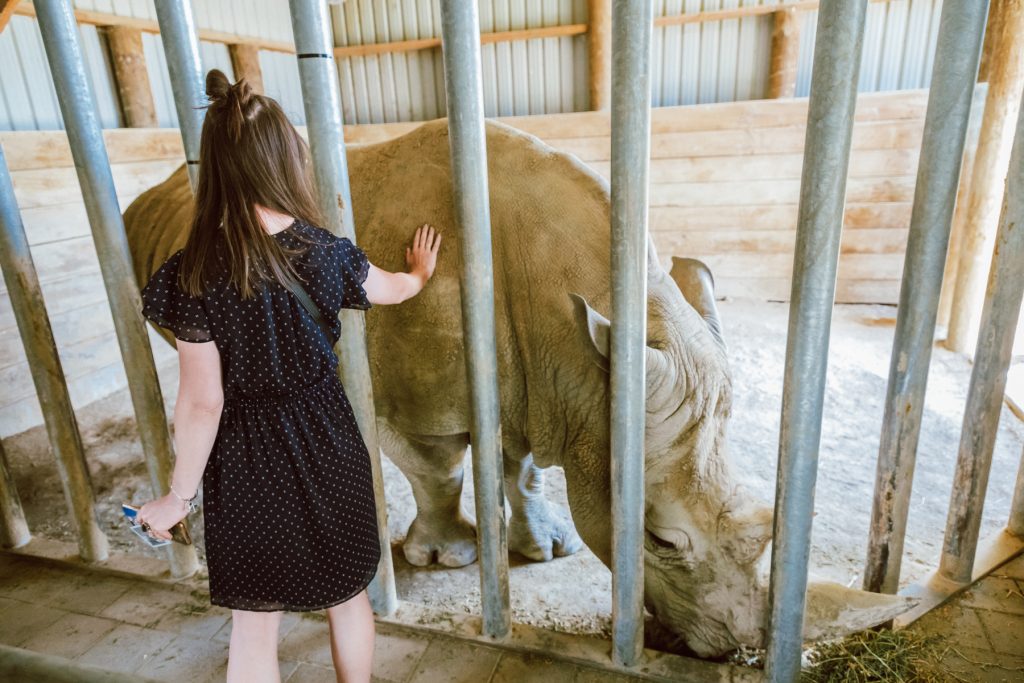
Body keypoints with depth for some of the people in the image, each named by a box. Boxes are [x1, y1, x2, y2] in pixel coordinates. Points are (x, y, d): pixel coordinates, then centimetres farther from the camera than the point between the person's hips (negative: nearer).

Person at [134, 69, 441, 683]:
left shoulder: (193, 274, -18)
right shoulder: (328, 252, -13)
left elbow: (202, 404, -15)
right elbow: (394, 289, 8)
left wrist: (180, 495, 0)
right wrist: (422, 270, 32)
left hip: (246, 461, -1)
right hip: (326, 445, 2)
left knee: (254, 624, 19)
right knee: (348, 594, 24)